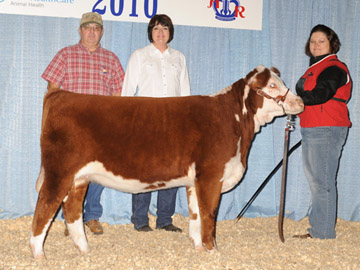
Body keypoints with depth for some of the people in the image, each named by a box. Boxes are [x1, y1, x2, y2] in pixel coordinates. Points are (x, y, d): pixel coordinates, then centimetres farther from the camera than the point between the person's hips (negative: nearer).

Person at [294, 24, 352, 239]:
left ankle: (324, 233, -3)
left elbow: (320, 95, -25)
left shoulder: (334, 68, -10)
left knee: (323, 182, -8)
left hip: (327, 131, -10)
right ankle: (317, 229, 21)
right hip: (311, 131, 10)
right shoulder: (314, 68, 21)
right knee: (315, 181, 13)